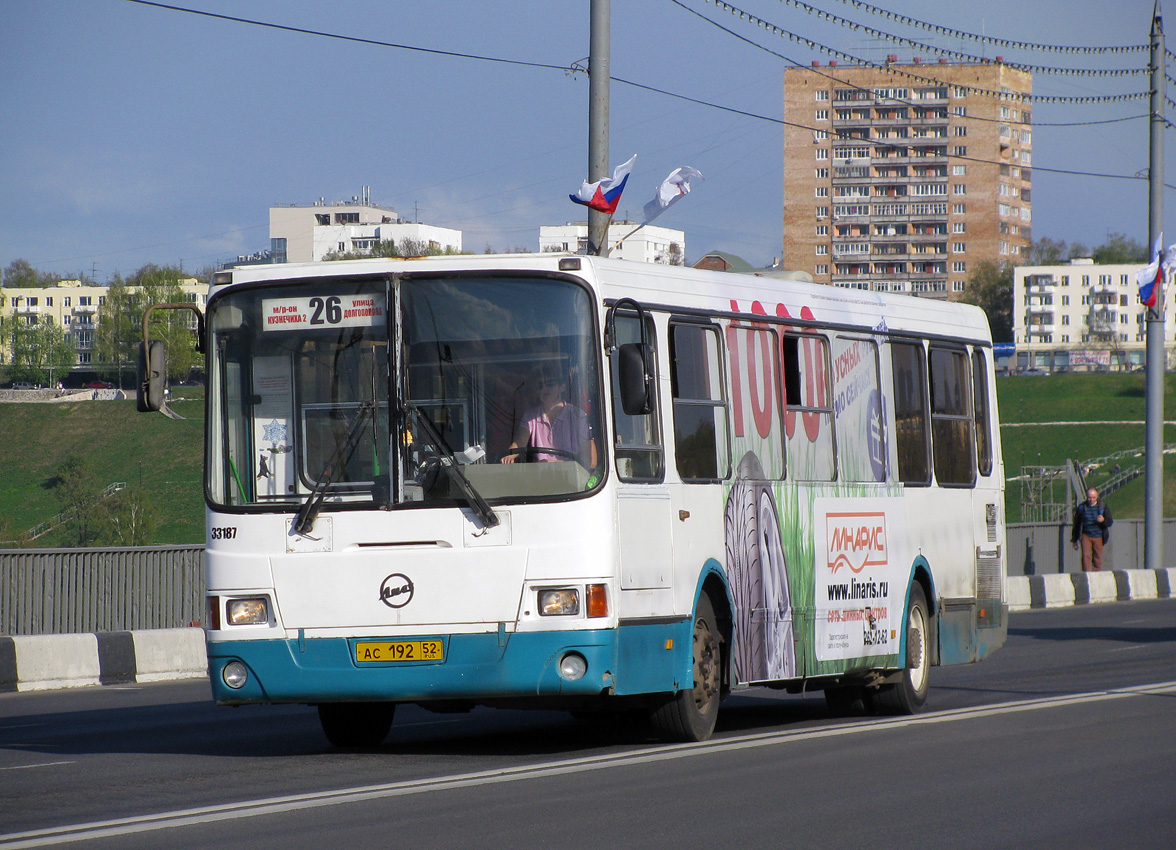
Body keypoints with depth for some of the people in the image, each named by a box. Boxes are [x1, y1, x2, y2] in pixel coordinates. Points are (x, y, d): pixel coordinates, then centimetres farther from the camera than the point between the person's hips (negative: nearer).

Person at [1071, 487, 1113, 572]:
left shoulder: (1103, 506, 0)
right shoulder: (1081, 507, 2)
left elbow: (1110, 522, -1)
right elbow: (1076, 524, 10)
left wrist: (1103, 520, -26)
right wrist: (1075, 540, 13)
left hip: (1098, 537, 0)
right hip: (1086, 536, 0)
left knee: (1097, 558, 5)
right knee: (1086, 556, -15)